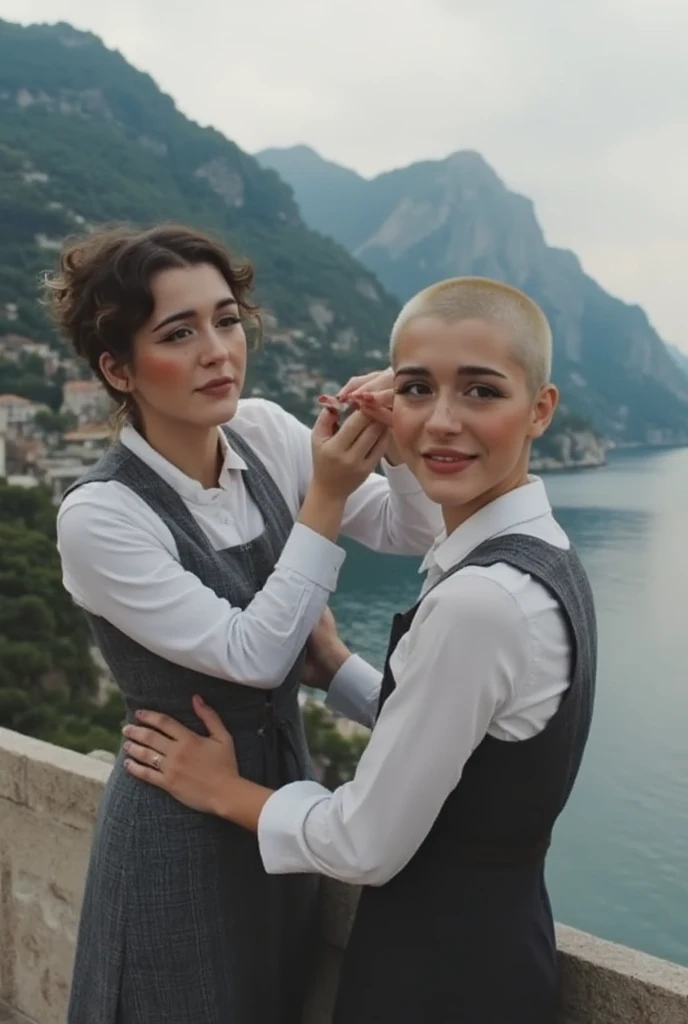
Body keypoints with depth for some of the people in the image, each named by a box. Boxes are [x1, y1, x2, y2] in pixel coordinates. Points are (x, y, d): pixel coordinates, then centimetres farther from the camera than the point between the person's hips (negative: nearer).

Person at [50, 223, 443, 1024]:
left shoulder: (265, 433, -8)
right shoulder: (96, 518, -23)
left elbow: (414, 533, -5)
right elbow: (252, 656, -23)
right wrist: (326, 498, -27)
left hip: (288, 792, 6)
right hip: (182, 823, -5)